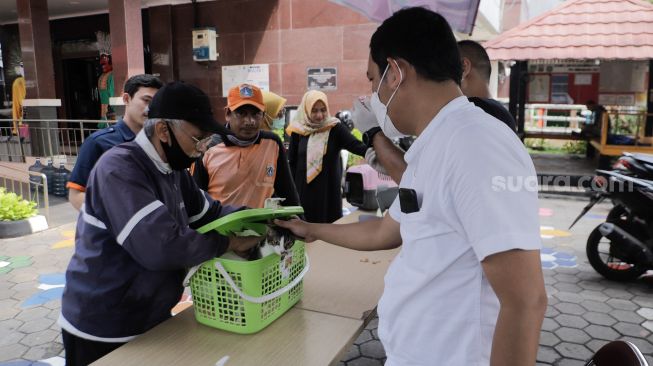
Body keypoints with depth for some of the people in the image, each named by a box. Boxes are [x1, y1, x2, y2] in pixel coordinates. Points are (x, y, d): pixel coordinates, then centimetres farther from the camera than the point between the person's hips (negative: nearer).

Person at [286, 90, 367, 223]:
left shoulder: (335, 129, -3)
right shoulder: (298, 131, 2)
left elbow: (356, 146, -15)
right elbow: (291, 162, 7)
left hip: (329, 190, -1)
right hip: (303, 190, 1)